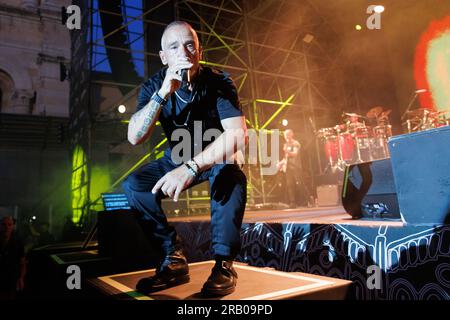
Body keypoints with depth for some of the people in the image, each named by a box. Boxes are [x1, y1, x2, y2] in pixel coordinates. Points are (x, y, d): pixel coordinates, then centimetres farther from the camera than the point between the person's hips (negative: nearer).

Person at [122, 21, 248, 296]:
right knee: (133, 185, -19)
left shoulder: (218, 82, -22)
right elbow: (135, 137, -27)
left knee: (232, 177, -36)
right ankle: (174, 258, -11)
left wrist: (191, 168, -48)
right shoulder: (154, 85, -14)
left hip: (216, 158, -3)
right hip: (177, 158, 3)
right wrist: (164, 93, -40)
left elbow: (238, 135, -36)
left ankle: (224, 263, -23)